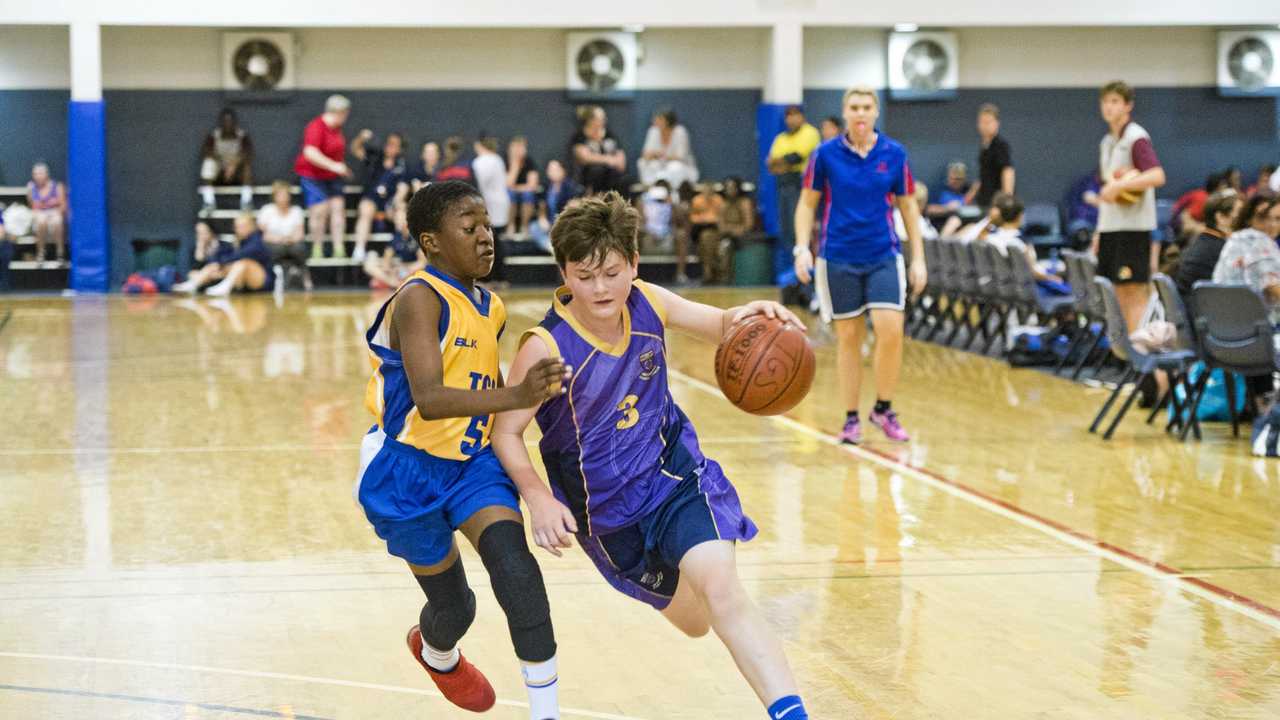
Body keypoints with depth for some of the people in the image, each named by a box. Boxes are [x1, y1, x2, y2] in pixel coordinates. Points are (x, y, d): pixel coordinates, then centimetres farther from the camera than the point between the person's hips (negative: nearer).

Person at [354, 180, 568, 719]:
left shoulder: (492, 309, 4)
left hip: (473, 460, 5)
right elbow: (429, 400, -35)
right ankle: (435, 652, 45)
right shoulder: (419, 299, -21)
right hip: (408, 471, -5)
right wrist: (514, 396, -48)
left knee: (514, 564, -20)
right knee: (453, 604, 7)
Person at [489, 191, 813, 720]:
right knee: (691, 620, 18)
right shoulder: (546, 347, -24)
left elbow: (720, 328, 5)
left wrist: (746, 316, -20)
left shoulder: (647, 303, -12)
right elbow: (505, 432, -16)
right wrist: (539, 498, -32)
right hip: (606, 505, -1)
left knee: (721, 588, -24)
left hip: (676, 470, 1)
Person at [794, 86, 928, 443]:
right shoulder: (826, 154, -3)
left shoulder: (894, 154, 0)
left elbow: (909, 205, 8)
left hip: (883, 256, 0)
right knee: (848, 337, 4)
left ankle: (884, 408, 7)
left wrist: (918, 259, 5)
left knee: (890, 330, -13)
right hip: (839, 259, 0)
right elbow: (807, 203, 5)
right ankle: (851, 418, 16)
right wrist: (802, 247, -6)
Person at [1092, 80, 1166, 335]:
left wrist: (1119, 185, -25)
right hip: (1110, 227, 8)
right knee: (1118, 293, 10)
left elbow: (1157, 176, -23)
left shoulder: (1137, 138, -9)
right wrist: (1099, 231, 18)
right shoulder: (1106, 142, 16)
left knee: (1134, 291, -6)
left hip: (1133, 226, -8)